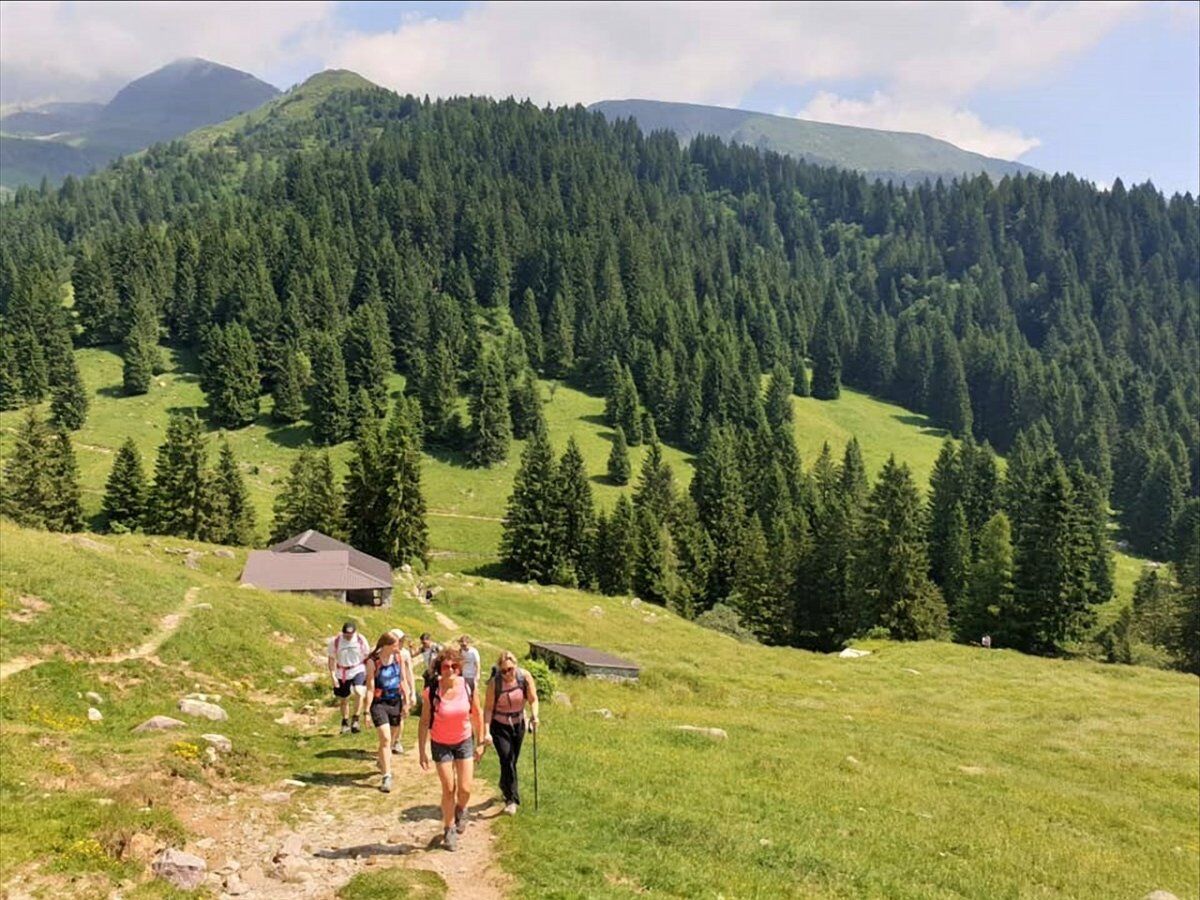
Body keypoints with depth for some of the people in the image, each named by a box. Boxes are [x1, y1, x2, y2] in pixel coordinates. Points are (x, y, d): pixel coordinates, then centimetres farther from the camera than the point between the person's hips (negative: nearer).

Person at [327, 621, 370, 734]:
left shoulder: (361, 640, -7)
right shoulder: (335, 641, -7)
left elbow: (367, 657, 3)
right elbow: (332, 659, 1)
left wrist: (368, 673, 0)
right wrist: (333, 676, -7)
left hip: (358, 671, -2)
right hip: (342, 674, 2)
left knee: (359, 693, -27)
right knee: (343, 700, 12)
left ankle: (355, 720, -17)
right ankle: (345, 722, 35)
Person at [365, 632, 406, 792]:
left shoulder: (398, 658, -1)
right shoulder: (373, 662, -13)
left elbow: (403, 681, 8)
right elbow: (370, 687, -11)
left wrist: (406, 702, 8)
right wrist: (367, 711, -12)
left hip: (396, 702, 4)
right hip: (379, 703, -4)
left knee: (389, 738, 17)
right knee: (385, 739, -11)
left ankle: (383, 763, 42)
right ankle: (387, 777, -6)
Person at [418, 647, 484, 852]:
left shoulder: (468, 686, -16)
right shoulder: (431, 691, -21)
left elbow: (477, 715, -3)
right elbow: (424, 722, -11)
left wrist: (480, 742, 2)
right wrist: (422, 751, -9)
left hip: (465, 741, 1)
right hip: (441, 744, -1)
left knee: (465, 789, 0)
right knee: (448, 789, 3)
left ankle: (461, 810, 35)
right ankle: (449, 830, 26)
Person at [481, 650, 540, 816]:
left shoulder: (525, 677, -17)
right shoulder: (494, 682, -23)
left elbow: (533, 699, -9)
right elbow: (488, 708, -17)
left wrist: (534, 715, -27)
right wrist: (486, 732, -23)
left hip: (519, 724, 3)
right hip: (499, 726, -3)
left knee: (512, 761, 14)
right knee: (507, 760, -14)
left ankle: (505, 788, 40)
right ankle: (512, 799, -5)